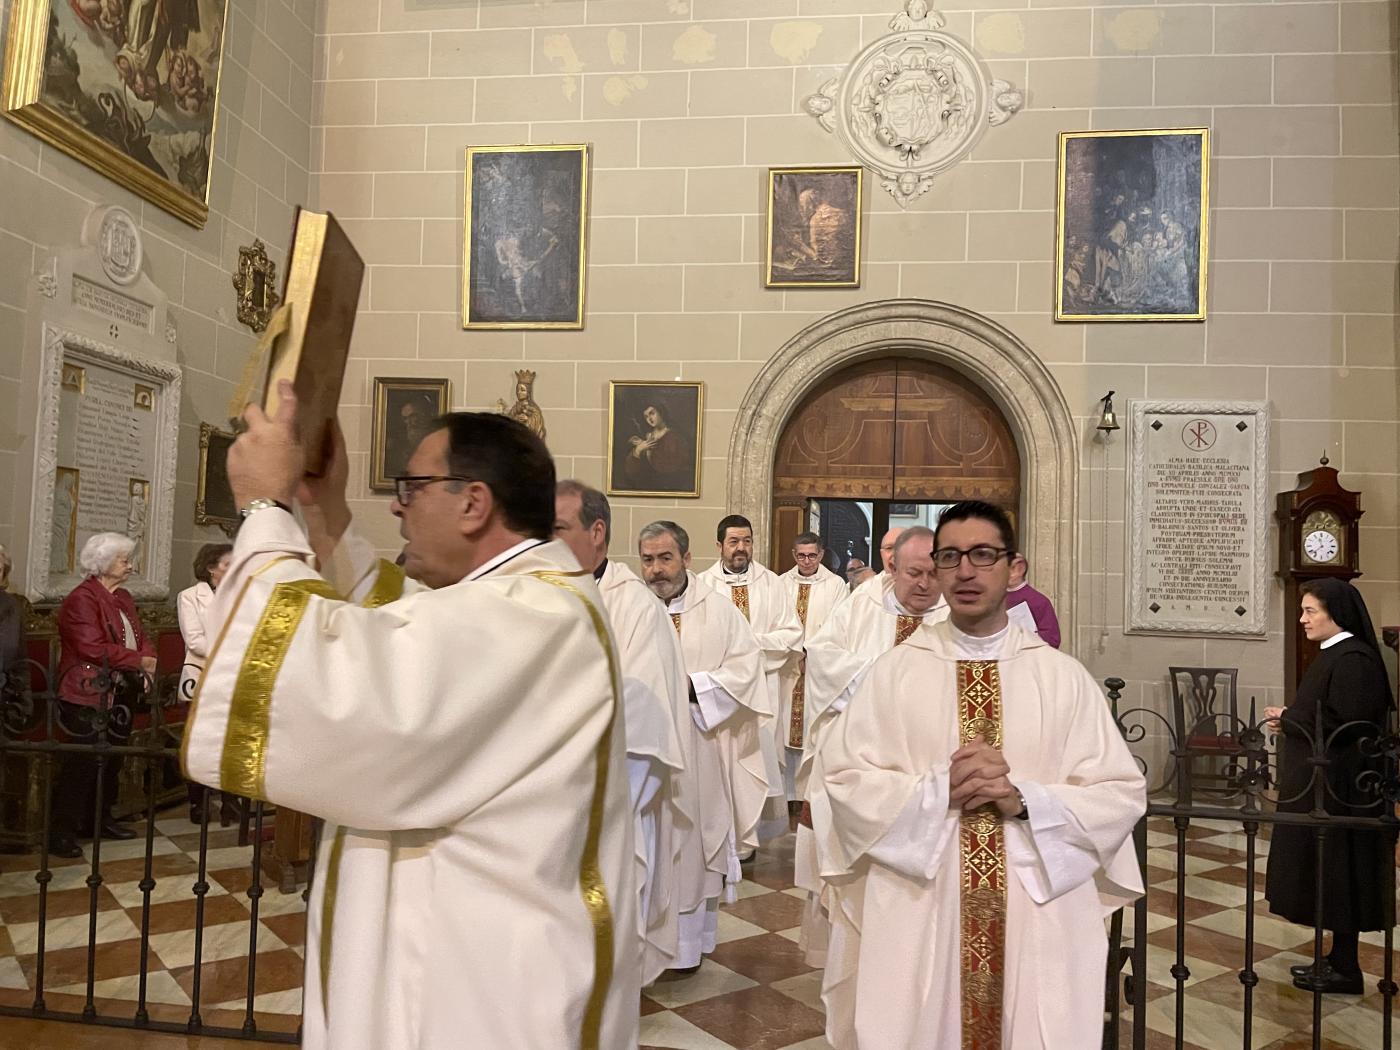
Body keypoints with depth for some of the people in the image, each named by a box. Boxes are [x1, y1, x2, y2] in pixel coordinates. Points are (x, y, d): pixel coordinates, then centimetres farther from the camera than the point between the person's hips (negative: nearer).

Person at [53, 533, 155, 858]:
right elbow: (93, 648, -22)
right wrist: (138, 661, -17)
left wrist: (149, 660, -5)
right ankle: (63, 831, 1)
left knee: (112, 759, 14)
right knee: (84, 763, -7)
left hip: (120, 694, 9)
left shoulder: (124, 598, 16)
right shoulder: (81, 599, -13)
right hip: (89, 695, -9)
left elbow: (140, 636, 16)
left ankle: (99, 820, 26)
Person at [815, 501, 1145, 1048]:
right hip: (917, 918, 0)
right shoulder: (895, 670, -1)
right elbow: (843, 778, -5)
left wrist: (1024, 799, -16)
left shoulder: (1063, 676, 1)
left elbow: (1122, 793, -2)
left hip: (1038, 921, 1)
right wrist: (937, 789, -18)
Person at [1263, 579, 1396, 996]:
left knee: (1338, 870, 0)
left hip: (1339, 787, -10)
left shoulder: (1353, 660, -19)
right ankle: (1337, 958, 26)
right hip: (1321, 782, 10)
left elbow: (1343, 727, -24)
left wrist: (1288, 718, -14)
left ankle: (1346, 969, 12)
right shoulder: (1332, 655, 11)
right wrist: (1292, 720, 3)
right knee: (1325, 870, 15)